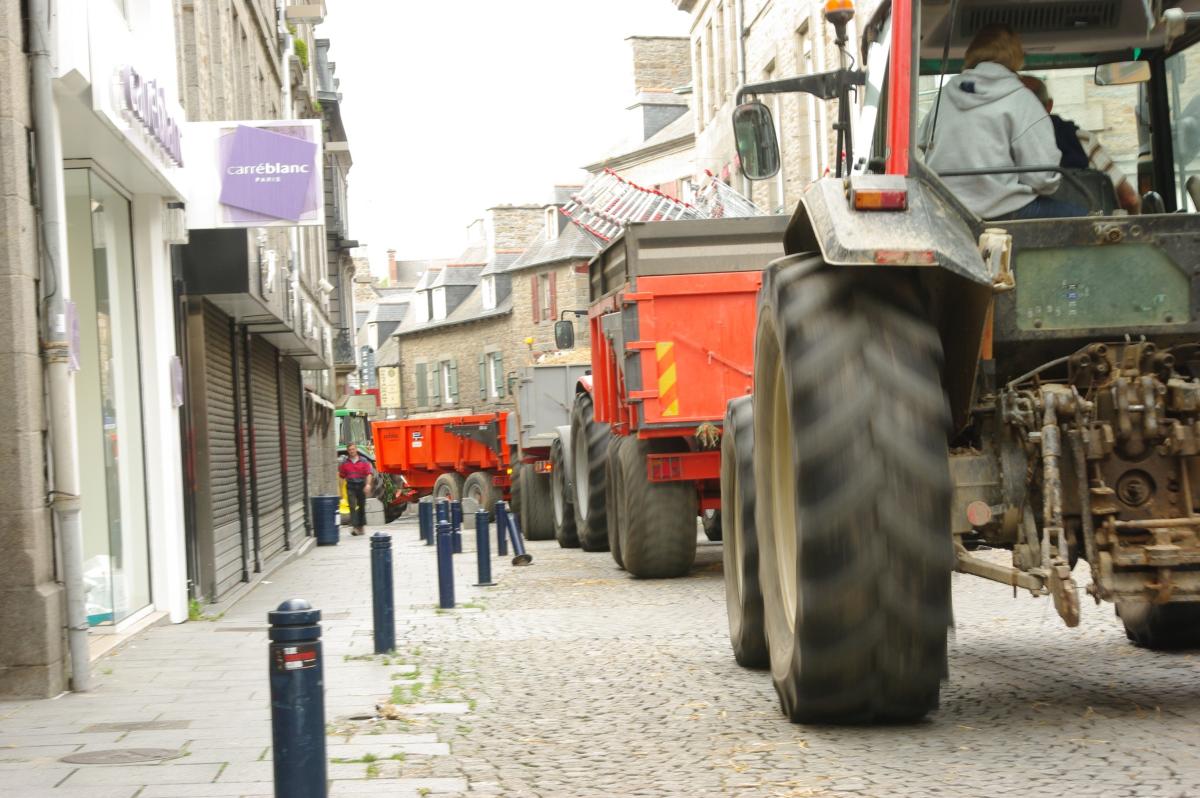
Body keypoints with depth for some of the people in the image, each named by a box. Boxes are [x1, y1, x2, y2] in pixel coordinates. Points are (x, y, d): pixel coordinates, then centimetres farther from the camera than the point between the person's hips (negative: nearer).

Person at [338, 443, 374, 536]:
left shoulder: (363, 461, 3)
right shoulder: (345, 462, 6)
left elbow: (369, 473, -5)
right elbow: (342, 475, 10)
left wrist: (368, 484, -19)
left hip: (361, 485, 1)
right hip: (350, 486, -1)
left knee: (362, 506, 9)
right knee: (352, 506, -13)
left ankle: (361, 526, 22)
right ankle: (355, 527, -18)